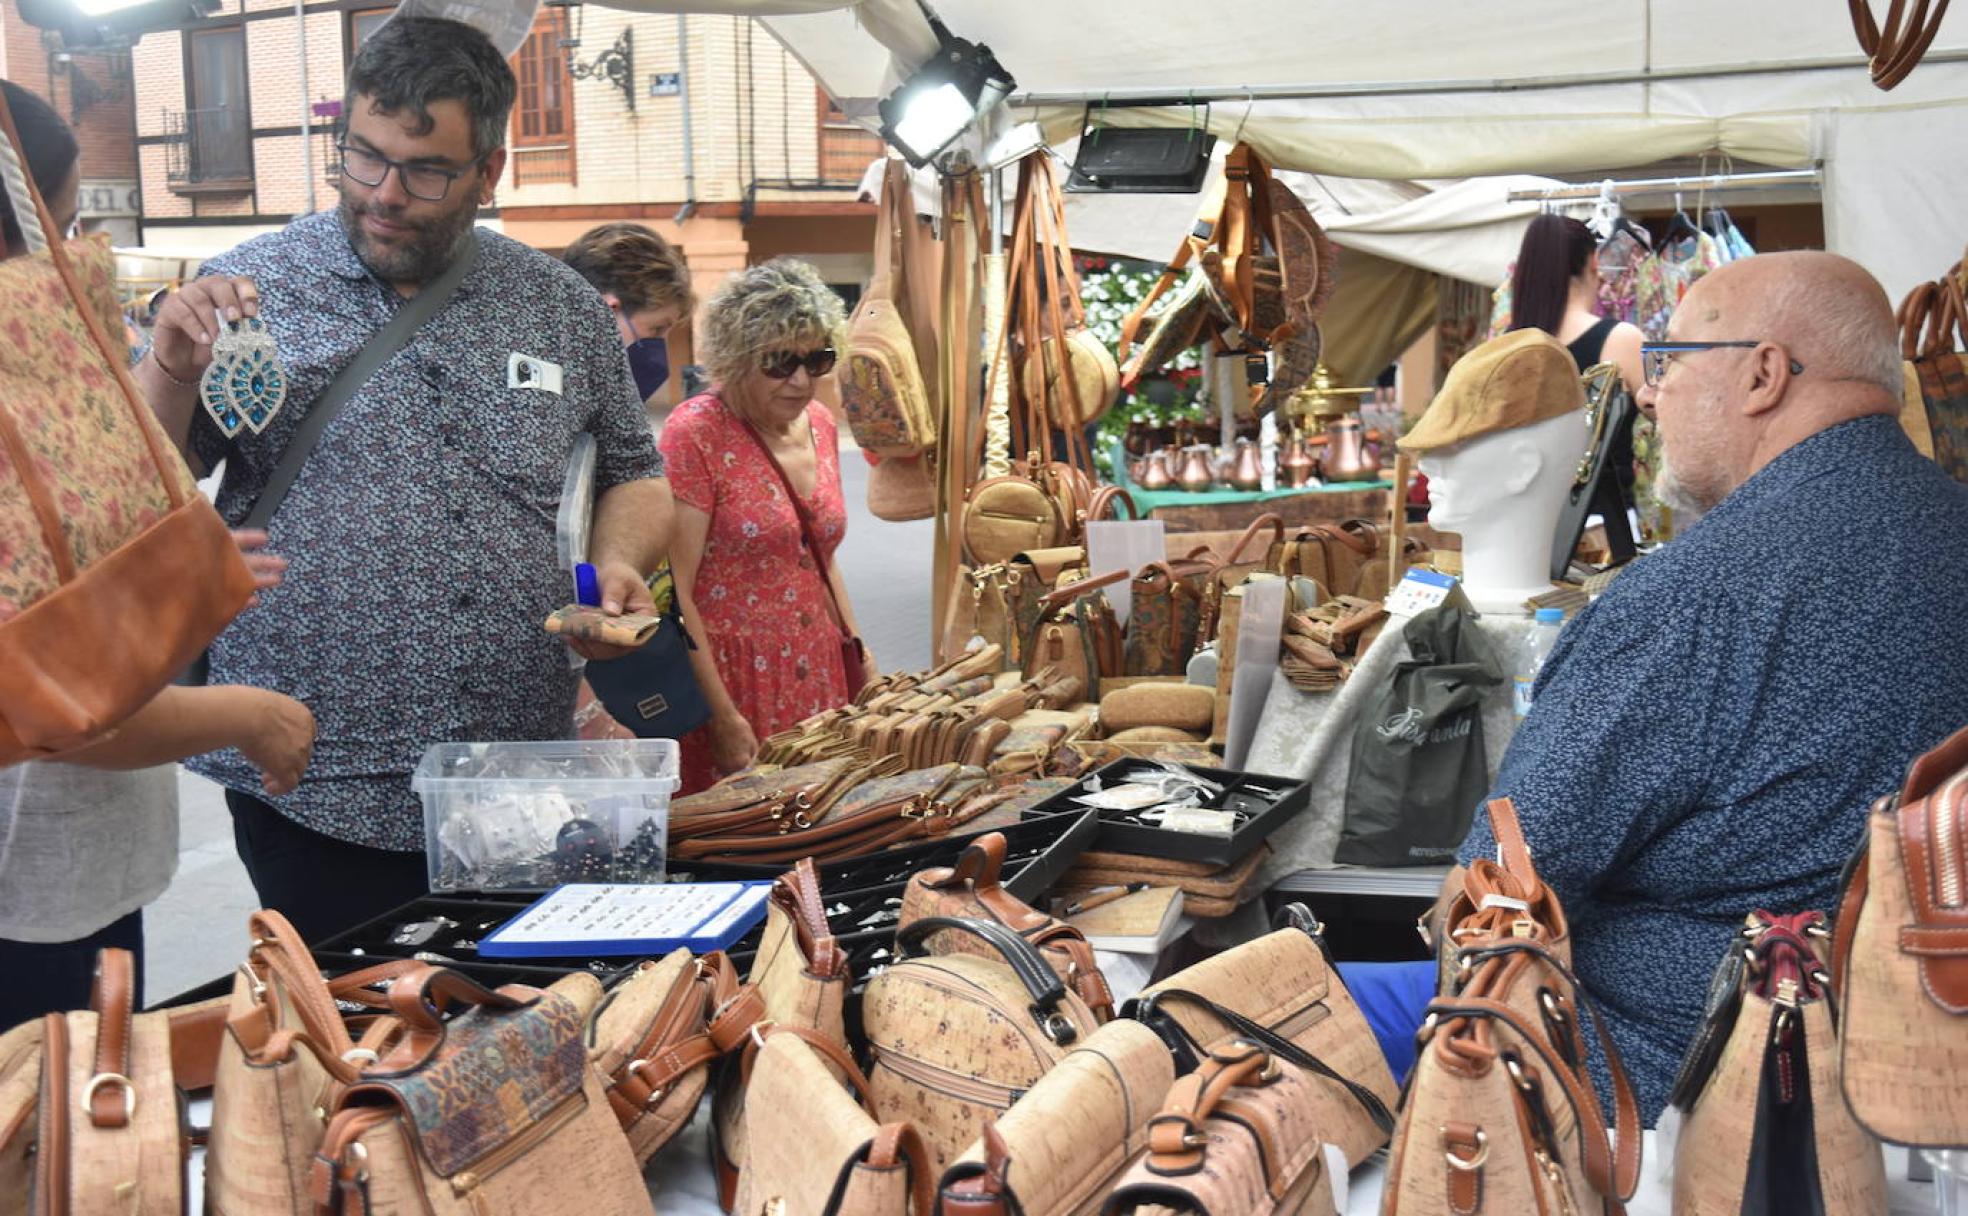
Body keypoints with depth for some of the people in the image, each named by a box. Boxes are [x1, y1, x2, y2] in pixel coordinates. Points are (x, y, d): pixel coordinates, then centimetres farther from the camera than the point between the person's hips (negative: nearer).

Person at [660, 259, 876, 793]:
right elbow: (674, 592, -15)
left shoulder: (819, 424, 10)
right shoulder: (696, 432, -12)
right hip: (732, 683, -6)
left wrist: (864, 665, 15)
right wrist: (723, 717, -18)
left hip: (818, 678, 7)